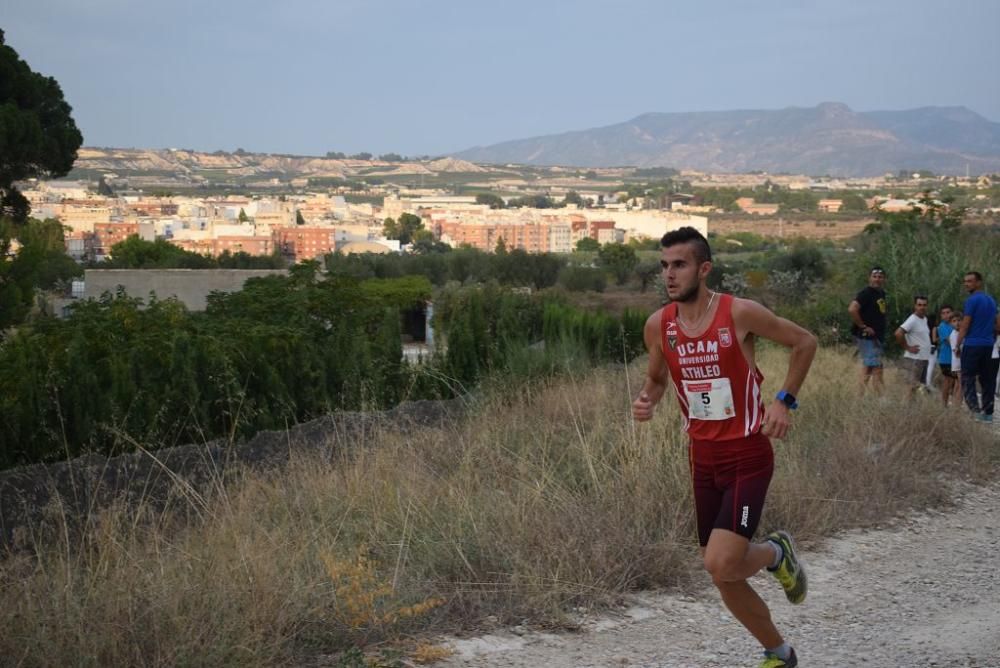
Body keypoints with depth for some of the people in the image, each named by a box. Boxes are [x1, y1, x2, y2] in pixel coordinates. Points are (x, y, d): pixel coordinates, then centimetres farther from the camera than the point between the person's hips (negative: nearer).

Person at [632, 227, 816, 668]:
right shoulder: (658, 326, -1)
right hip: (703, 460, 5)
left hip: (747, 456, -5)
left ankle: (776, 553, 16)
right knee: (723, 576, 10)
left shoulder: (739, 314, -14)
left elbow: (804, 342, -1)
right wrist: (646, 400, -5)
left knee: (721, 564, -19)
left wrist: (784, 400, -9)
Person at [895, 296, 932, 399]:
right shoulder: (912, 320, -14)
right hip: (914, 358, -9)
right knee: (913, 386, -11)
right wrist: (908, 347, -17)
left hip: (924, 358, 9)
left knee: (921, 385, 12)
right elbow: (898, 333, -26)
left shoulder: (924, 319, 14)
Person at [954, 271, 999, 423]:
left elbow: (965, 325, -11)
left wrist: (958, 345, -4)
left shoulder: (972, 300, -10)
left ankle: (975, 409, -19)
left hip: (972, 345, -7)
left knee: (968, 379, -5)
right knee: (987, 380, 9)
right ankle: (988, 412, 10)